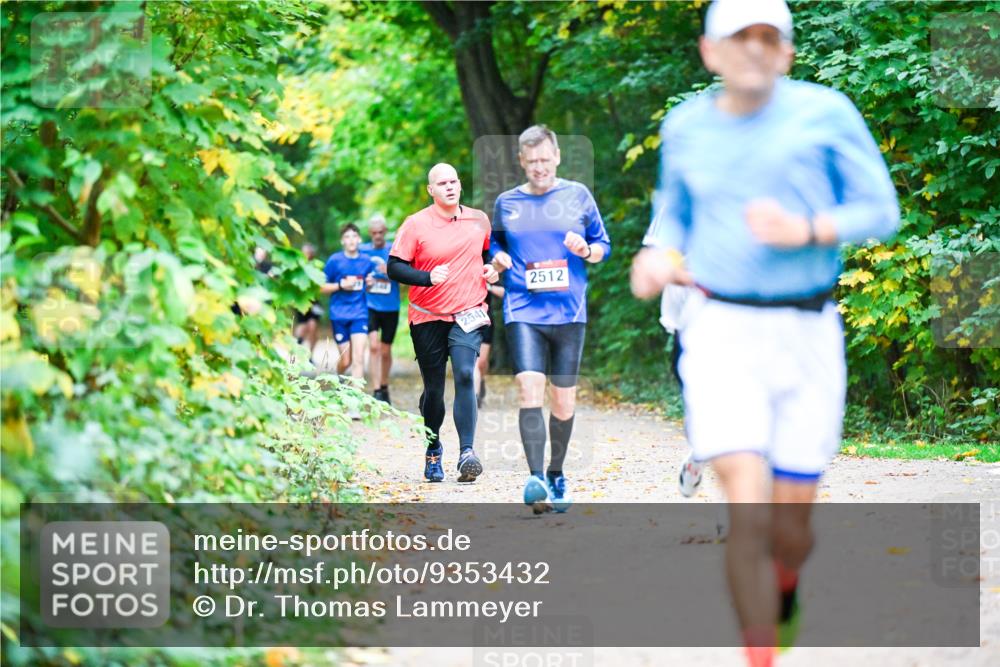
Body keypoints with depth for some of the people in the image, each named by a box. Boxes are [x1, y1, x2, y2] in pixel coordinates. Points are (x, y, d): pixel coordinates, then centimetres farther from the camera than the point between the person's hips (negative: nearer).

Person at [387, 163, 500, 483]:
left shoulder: (479, 220, 7)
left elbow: (491, 250, 26)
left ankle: (467, 452, -26)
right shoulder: (416, 224, -4)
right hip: (427, 317, -1)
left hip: (468, 315, 1)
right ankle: (433, 449, 30)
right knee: (433, 388, 7)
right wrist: (428, 277, -24)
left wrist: (493, 268, 4)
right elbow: (395, 267, -8)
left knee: (465, 375, -20)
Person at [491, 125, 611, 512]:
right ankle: (535, 477, -24)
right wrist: (498, 258, 0)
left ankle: (557, 477, 22)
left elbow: (604, 245, 13)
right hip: (523, 310, -1)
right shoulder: (506, 203, 9)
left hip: (569, 313, 1)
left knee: (564, 400, 5)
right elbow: (494, 243, 23)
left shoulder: (578, 196, 7)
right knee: (529, 390, -18)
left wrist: (587, 250, -9)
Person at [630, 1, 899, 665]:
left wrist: (804, 231, -19)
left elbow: (881, 212, -1)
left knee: (793, 520, 6)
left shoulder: (825, 112, -3)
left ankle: (784, 591, 43)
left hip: (807, 335, 0)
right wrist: (659, 255, 0)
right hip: (720, 330, 0)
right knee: (748, 506, -17)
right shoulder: (687, 126, 6)